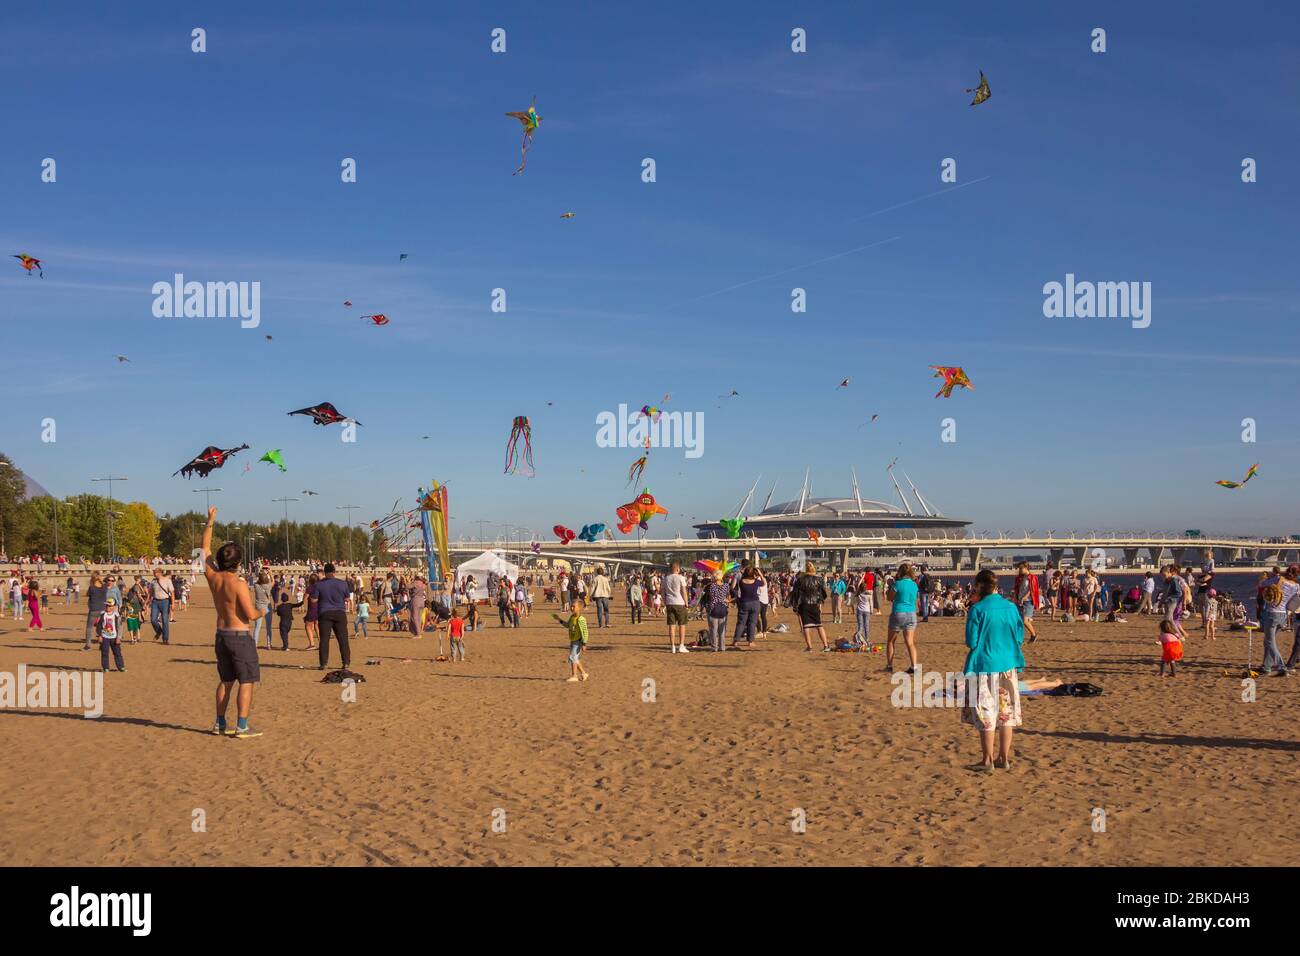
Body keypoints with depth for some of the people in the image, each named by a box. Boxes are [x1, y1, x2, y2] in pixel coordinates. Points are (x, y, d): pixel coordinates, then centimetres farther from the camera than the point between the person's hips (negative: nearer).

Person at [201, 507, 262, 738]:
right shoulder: (239, 584, -18)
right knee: (247, 682, -2)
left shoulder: (212, 578, 0)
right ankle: (242, 726, -6)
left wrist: (210, 521, 17)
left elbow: (205, 548, 12)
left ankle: (220, 723, 20)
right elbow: (250, 614, -19)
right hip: (240, 636, -7)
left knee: (226, 681, 17)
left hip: (222, 633, 7)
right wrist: (260, 612, 3)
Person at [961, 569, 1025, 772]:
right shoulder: (1011, 607, 0)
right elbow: (1019, 637, 5)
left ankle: (988, 760, 9)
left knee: (985, 714, 4)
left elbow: (971, 642, -12)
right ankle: (1004, 758, 19)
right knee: (1006, 712, 13)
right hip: (1007, 665, 5)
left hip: (984, 667, -5)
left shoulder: (977, 610, -15)